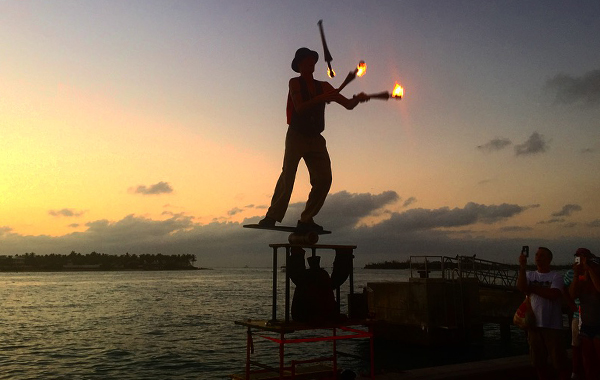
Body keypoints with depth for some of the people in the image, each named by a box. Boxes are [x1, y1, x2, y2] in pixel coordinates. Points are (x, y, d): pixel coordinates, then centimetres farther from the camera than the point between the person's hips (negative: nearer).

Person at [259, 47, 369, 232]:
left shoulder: (323, 86, 13)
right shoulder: (295, 83, 1)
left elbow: (348, 104, 6)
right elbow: (299, 108, -15)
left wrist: (357, 99, -16)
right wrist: (322, 98, -23)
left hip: (316, 139, 4)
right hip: (296, 136, -4)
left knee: (324, 179, -8)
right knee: (287, 177, -12)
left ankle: (306, 220, -1)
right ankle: (272, 217, -6)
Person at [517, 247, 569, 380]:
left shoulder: (556, 277, -1)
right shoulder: (529, 275, 10)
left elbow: (553, 294, -18)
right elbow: (521, 287, -10)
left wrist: (532, 288, -8)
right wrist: (522, 267, -20)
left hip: (552, 325, -4)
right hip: (534, 325, 4)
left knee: (560, 363, 1)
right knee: (539, 364, 13)